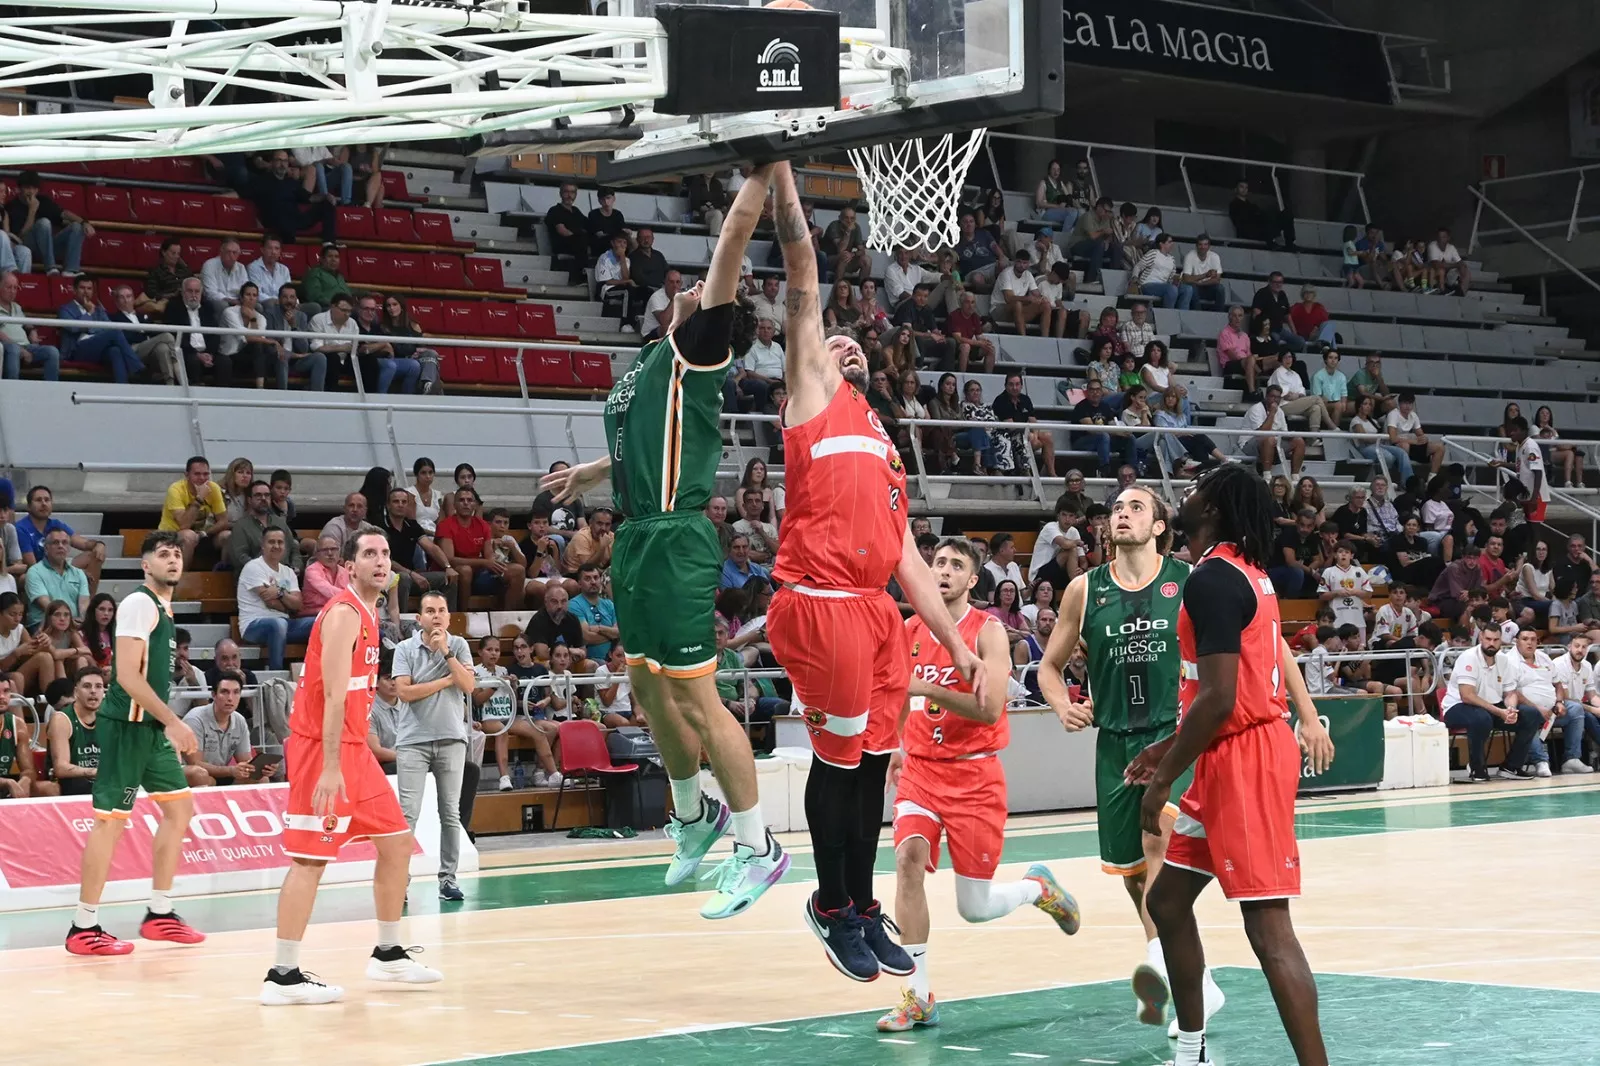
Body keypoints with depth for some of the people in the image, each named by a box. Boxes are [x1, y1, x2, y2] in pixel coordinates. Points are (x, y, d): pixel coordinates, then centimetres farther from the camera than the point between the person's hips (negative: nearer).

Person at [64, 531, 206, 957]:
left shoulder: (164, 609, 16)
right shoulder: (139, 604, -14)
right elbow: (127, 675, -21)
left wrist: (169, 729, 19)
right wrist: (173, 722, -21)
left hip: (152, 729, 10)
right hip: (126, 727, -10)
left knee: (179, 808, 12)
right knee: (110, 820, -6)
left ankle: (160, 914, 19)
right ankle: (84, 928, -1)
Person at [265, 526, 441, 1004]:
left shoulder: (367, 613, 15)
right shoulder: (344, 613, -15)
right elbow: (333, 696, -22)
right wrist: (329, 768, -26)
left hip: (352, 748, 10)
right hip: (322, 748, -10)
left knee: (396, 842, 14)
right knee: (310, 858, -10)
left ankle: (388, 954, 25)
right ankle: (283, 976, -8)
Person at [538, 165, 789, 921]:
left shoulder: (696, 346, -6)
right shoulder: (648, 363, 18)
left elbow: (733, 238, -15)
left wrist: (762, 170, -16)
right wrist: (593, 471, 50)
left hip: (676, 541, -9)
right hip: (638, 539, 9)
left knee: (696, 701, -8)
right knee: (651, 695, 18)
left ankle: (758, 849, -1)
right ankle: (695, 816, 37)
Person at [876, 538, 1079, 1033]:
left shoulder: (987, 631, -10)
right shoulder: (909, 631, 5)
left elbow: (989, 709, -21)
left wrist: (928, 688, -28)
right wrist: (897, 748, 17)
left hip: (974, 774, -4)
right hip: (920, 769, 4)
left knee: (975, 908, 0)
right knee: (909, 857, -21)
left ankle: (1038, 886, 36)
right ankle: (918, 997, -14)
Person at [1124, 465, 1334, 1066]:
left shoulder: (1212, 580, -17)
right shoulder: (1243, 572, 14)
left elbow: (1219, 699, -23)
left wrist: (1163, 781, -16)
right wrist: (1170, 748, 23)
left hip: (1244, 760, -11)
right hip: (1232, 756, 11)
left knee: (1268, 928, -12)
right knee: (1168, 900, 18)